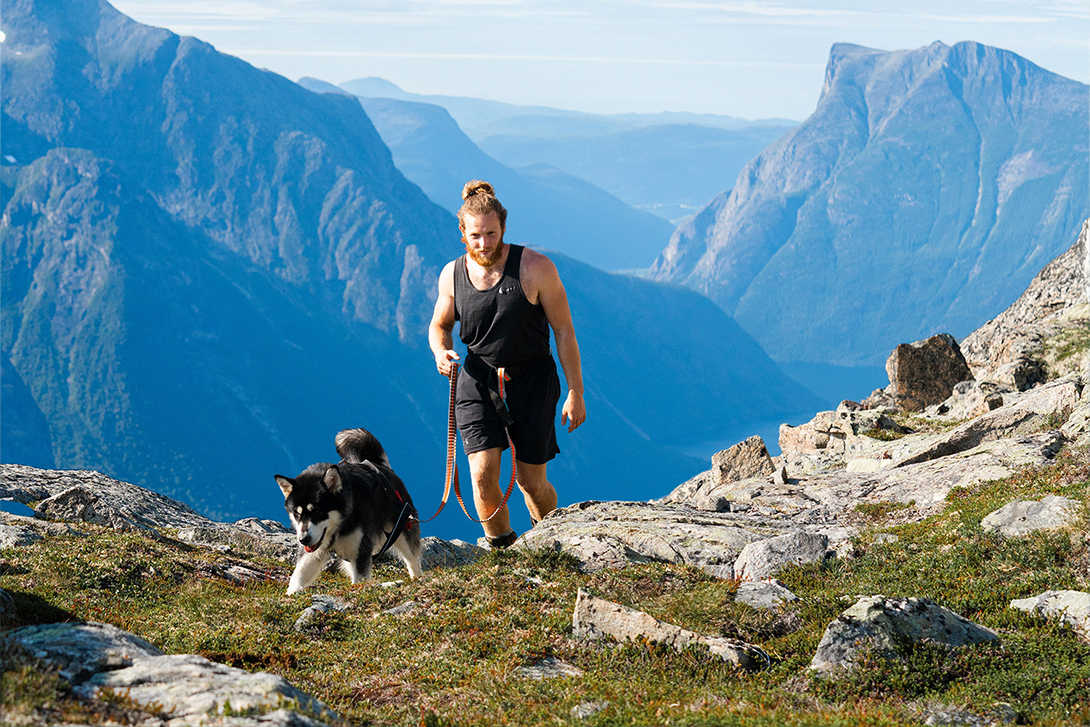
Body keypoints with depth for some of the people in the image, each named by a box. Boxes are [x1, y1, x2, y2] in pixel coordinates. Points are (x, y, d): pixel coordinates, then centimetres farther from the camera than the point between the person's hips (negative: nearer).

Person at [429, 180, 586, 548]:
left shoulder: (535, 268, -13)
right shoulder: (452, 275, -2)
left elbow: (564, 331, -7)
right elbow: (439, 325, 15)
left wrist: (575, 394, -8)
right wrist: (441, 351, -9)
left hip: (531, 382, -2)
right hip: (477, 381, 2)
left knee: (530, 480, 3)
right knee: (483, 475, -14)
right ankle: (502, 550, 11)